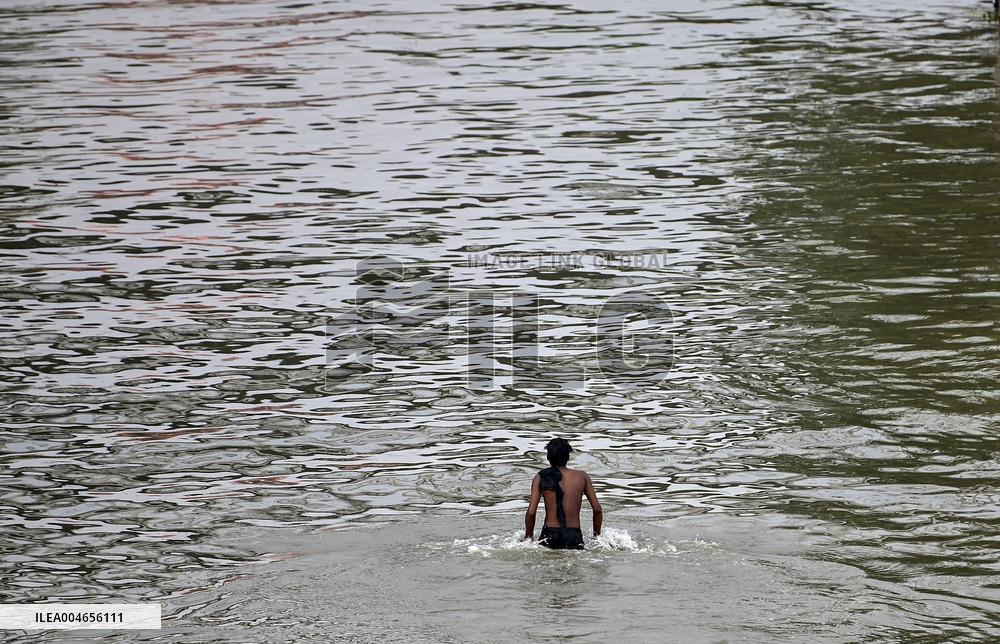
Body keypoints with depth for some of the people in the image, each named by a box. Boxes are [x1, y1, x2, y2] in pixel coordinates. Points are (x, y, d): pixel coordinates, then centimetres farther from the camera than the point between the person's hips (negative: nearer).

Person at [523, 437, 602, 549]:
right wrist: (597, 536, 20)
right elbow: (597, 509, 7)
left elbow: (531, 512, -2)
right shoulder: (582, 477, 8)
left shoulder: (540, 478, 4)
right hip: (574, 538, 1)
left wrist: (528, 537, 12)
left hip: (550, 536, -1)